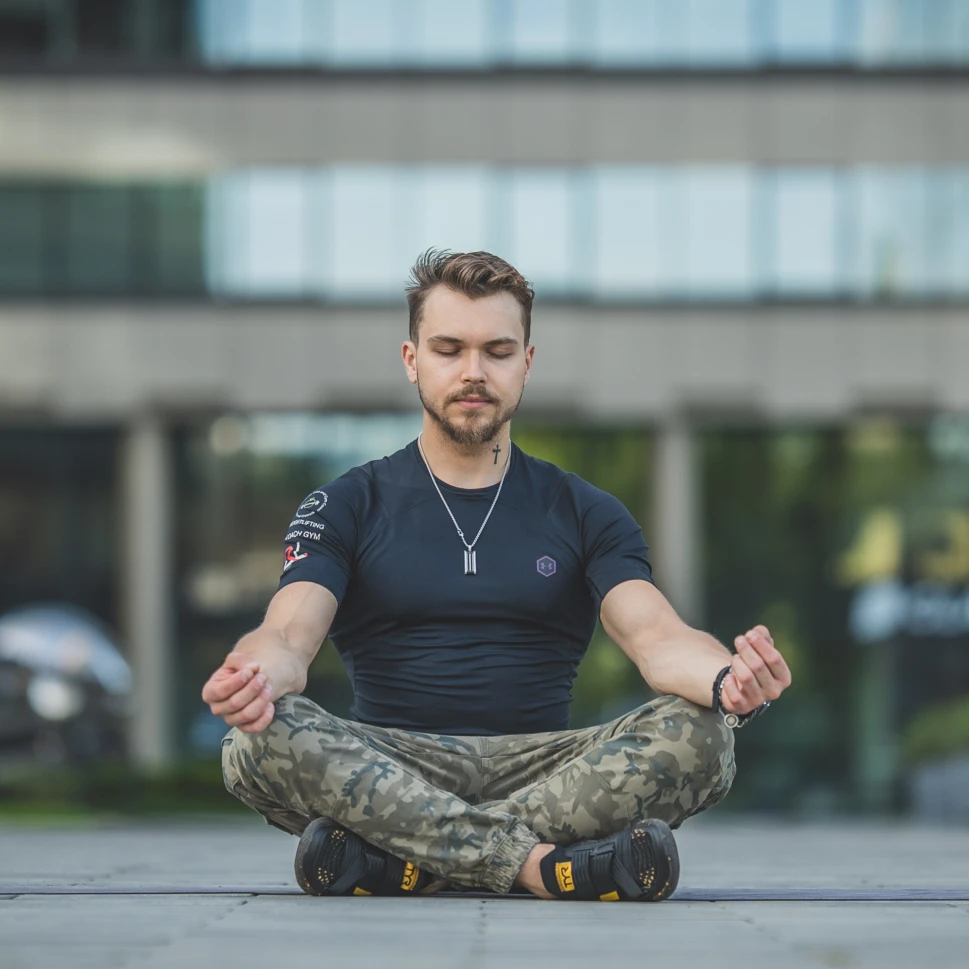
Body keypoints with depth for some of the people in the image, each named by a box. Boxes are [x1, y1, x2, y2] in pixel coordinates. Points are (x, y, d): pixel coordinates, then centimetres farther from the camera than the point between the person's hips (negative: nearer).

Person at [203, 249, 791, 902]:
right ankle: (543, 865, -35)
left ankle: (408, 862, -31)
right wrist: (257, 675, -34)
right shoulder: (348, 507, 12)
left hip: (543, 766, 1)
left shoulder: (584, 513, 15)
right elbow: (291, 633, -6)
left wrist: (726, 678, -29)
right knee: (260, 739, -32)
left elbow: (656, 637, -3)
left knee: (701, 737, -28)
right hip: (391, 768, -1)